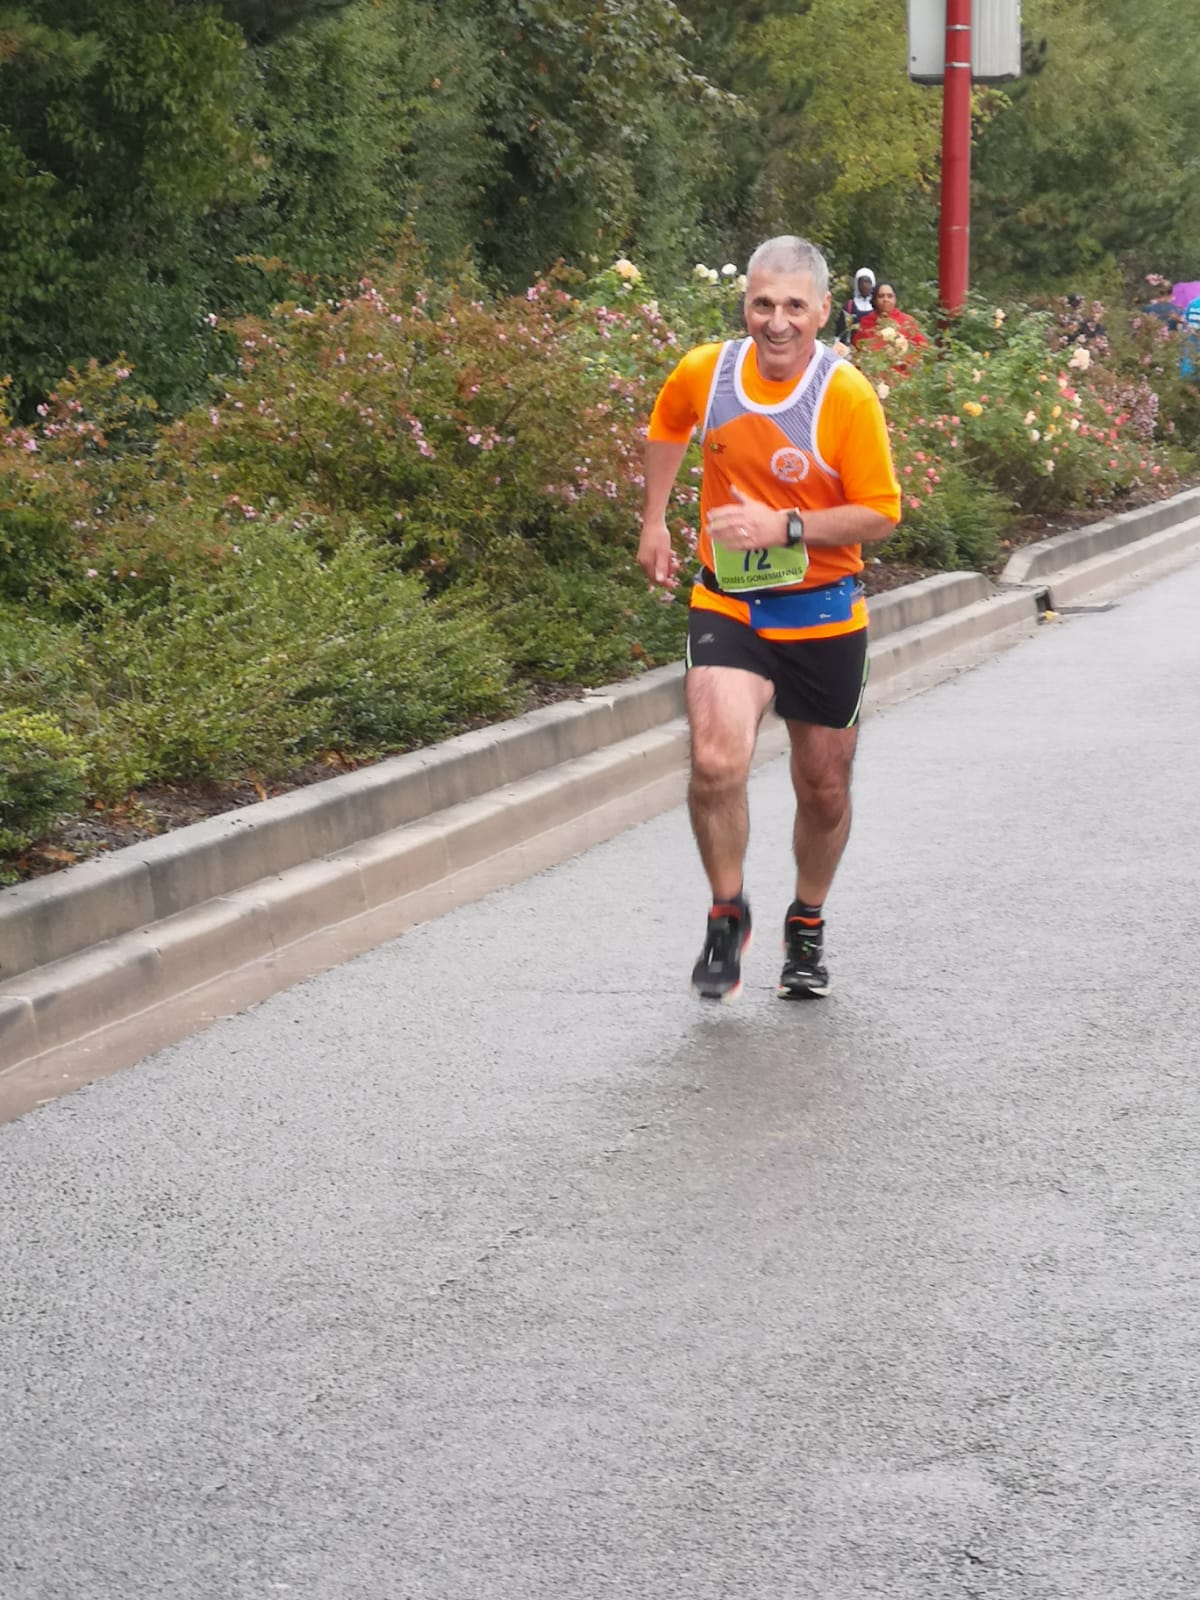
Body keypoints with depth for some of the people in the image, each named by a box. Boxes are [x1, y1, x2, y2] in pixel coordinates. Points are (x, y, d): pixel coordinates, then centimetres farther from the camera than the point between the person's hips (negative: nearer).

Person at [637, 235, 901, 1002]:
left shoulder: (849, 398, -15)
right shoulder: (704, 372, -5)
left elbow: (879, 514, -12)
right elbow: (668, 426, 19)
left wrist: (786, 526, -24)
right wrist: (655, 521, 16)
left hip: (823, 615, -1)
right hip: (726, 604, 1)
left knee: (824, 789, 11)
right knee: (716, 761, -21)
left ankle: (807, 926, 38)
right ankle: (728, 915, 2)